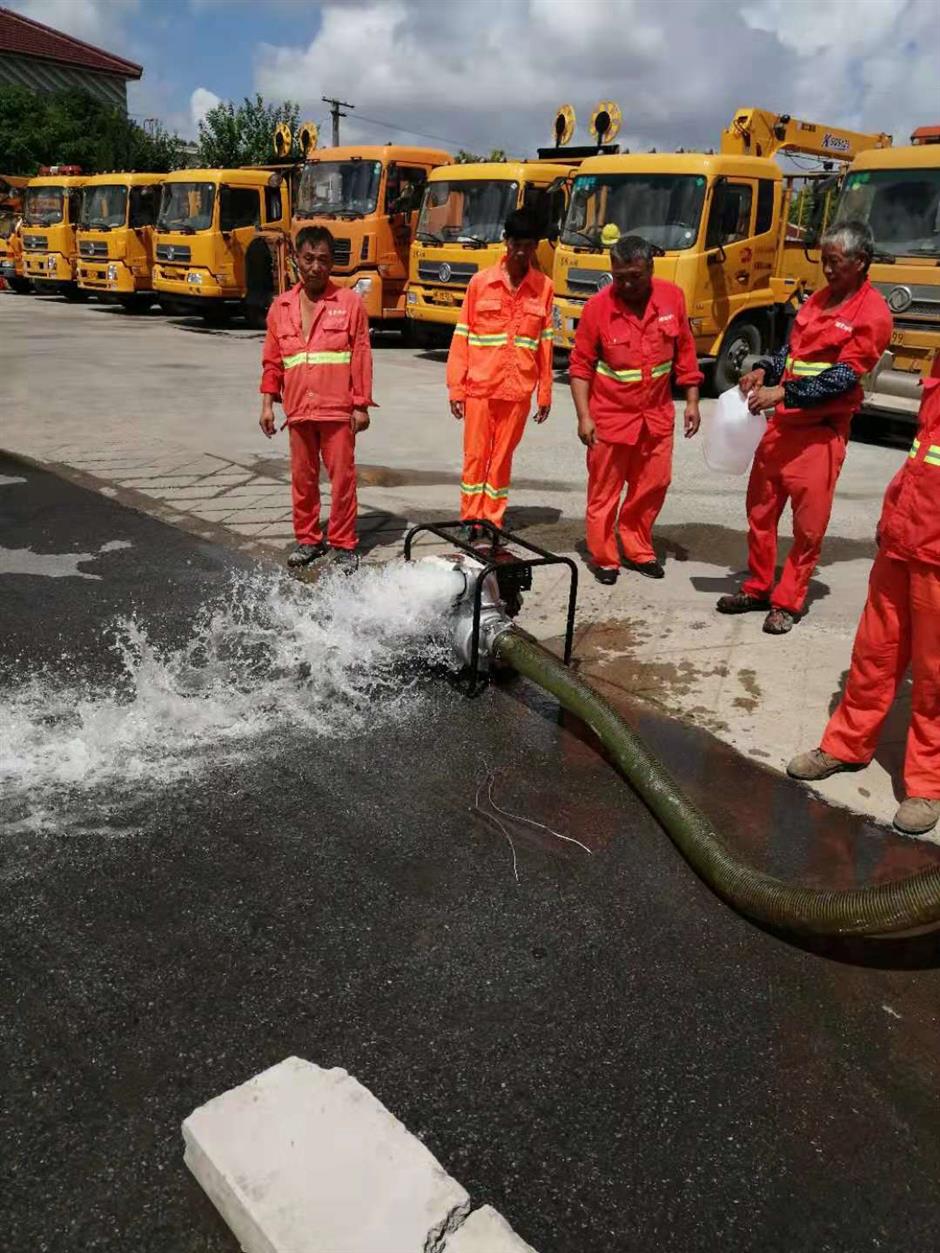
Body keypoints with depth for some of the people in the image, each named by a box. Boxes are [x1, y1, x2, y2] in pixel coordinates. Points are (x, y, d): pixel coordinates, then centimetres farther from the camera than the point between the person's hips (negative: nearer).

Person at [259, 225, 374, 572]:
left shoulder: (349, 302, 0)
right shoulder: (281, 306, 10)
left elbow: (362, 357, -2)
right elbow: (272, 360, 13)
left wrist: (361, 405, -6)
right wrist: (268, 403, 8)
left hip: (338, 410, -3)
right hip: (298, 410, 4)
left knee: (342, 478, 0)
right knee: (302, 477, 10)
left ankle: (343, 545, 10)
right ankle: (308, 539, 24)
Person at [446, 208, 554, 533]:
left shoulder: (544, 287, 3)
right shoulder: (480, 282, 0)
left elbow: (545, 343, 6)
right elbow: (462, 337, 1)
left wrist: (545, 393, 6)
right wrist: (456, 388, -2)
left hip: (519, 390, 1)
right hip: (480, 387, -1)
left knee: (502, 457, 8)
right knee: (475, 455, 4)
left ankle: (492, 521, 17)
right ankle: (470, 519, 16)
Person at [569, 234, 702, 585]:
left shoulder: (672, 296, -3)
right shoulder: (598, 306, -12)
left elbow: (685, 352, 6)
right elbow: (581, 366, -7)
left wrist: (692, 401, 4)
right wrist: (584, 416, -12)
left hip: (657, 414, 4)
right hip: (610, 415, -3)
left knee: (654, 484, 12)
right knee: (604, 490, 5)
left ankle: (637, 548, 30)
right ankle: (603, 557, 20)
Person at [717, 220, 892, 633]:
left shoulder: (872, 313, -10)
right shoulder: (819, 297, 13)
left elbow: (843, 378, -17)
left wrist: (782, 392, -24)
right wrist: (764, 370, -3)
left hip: (821, 431, -7)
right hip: (782, 421, 7)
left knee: (808, 522, 1)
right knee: (760, 508, 12)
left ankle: (788, 602, 13)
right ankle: (757, 588, 26)